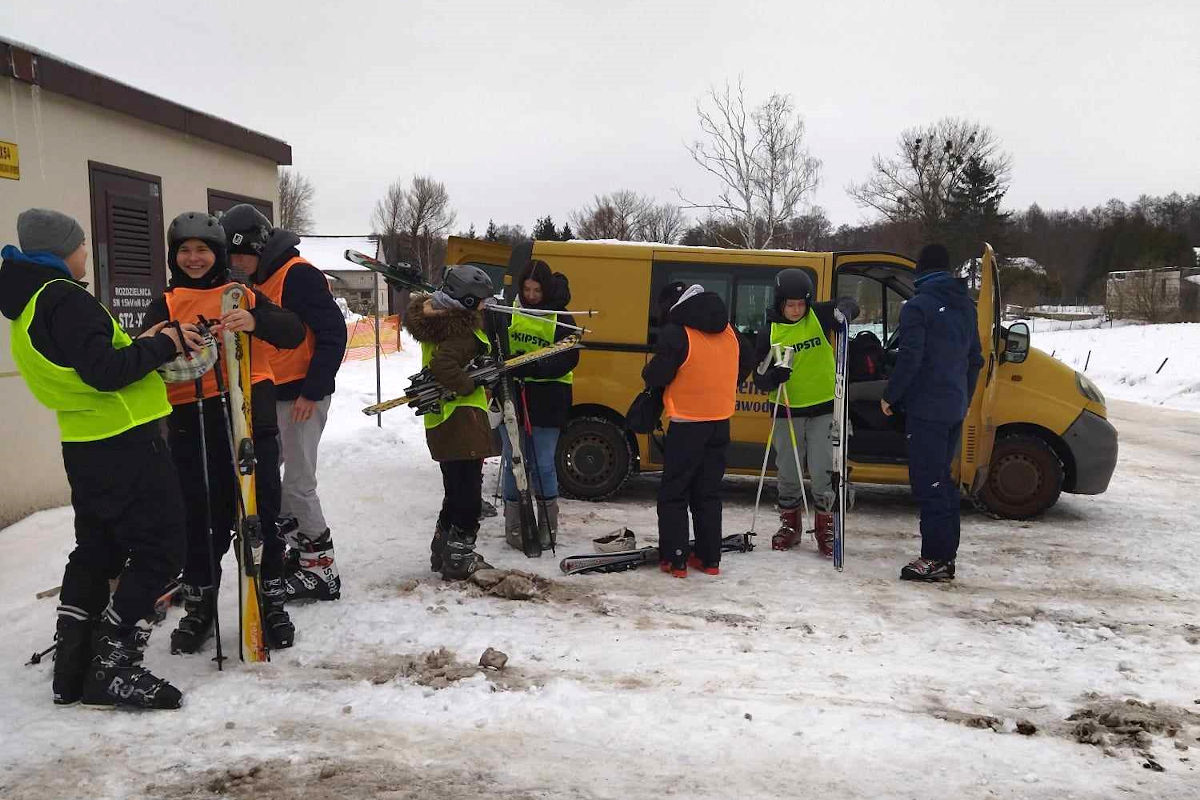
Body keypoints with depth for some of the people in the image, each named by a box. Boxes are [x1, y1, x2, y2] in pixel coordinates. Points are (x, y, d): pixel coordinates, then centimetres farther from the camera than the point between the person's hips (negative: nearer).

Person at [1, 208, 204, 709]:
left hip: (84, 446, 10)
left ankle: (72, 668, 23)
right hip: (124, 443, -10)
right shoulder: (65, 298, -16)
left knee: (95, 549, 18)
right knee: (158, 549, -2)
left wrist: (140, 345, 13)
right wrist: (160, 346, -13)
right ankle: (111, 667, -1)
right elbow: (103, 372, -24)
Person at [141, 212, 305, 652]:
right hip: (191, 423, 1)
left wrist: (254, 321, -25)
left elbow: (294, 333, -5)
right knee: (201, 517, 6)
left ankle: (271, 601, 18)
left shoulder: (243, 295, 9)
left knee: (262, 511, 4)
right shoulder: (165, 304, 12)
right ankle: (199, 605, 24)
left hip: (249, 417, -1)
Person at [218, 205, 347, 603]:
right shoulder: (258, 282, 14)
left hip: (302, 396, -9)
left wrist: (312, 391, -18)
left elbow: (333, 333, -19)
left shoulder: (299, 275, -14)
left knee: (297, 484, -5)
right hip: (270, 396, 9)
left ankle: (321, 568, 7)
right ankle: (299, 546, 24)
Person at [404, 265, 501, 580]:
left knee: (457, 490, 21)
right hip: (461, 420, -10)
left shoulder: (435, 318, 11)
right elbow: (443, 366, -31)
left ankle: (442, 552, 31)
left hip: (441, 421, 10)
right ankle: (458, 562, 5)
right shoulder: (463, 330, -18)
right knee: (468, 492, -1)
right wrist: (471, 386, -18)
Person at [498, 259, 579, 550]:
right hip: (511, 397, 2)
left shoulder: (560, 319, -1)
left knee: (542, 465, 2)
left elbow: (568, 359, -11)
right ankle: (514, 525, 15)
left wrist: (532, 367, -25)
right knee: (514, 463, 5)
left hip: (546, 400, -2)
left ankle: (548, 523, 19)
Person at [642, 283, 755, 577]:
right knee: (709, 493, 15)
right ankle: (709, 558, 18)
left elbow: (656, 376, -17)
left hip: (687, 424, -6)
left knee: (674, 493, 4)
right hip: (720, 422, 7)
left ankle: (674, 559, 4)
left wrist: (649, 376, 6)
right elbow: (748, 360, 20)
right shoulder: (728, 332, 8)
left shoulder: (675, 332, -15)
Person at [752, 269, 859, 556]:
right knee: (788, 472, 10)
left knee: (823, 471, -2)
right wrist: (773, 377, -25)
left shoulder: (819, 316, -4)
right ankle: (790, 524, 27)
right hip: (787, 411, 1)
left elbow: (849, 305, 0)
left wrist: (844, 311, -24)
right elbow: (760, 379, -2)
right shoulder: (769, 333, -3)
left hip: (823, 407, -1)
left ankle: (825, 526, 15)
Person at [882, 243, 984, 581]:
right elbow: (975, 359, 19)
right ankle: (946, 555, 20)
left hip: (925, 408, -8)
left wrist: (890, 396, -6)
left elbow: (909, 357, -17)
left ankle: (935, 559, -5)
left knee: (928, 482, -6)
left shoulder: (918, 306, -11)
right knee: (942, 479, 15)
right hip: (955, 408, 8)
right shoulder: (966, 306, 14)